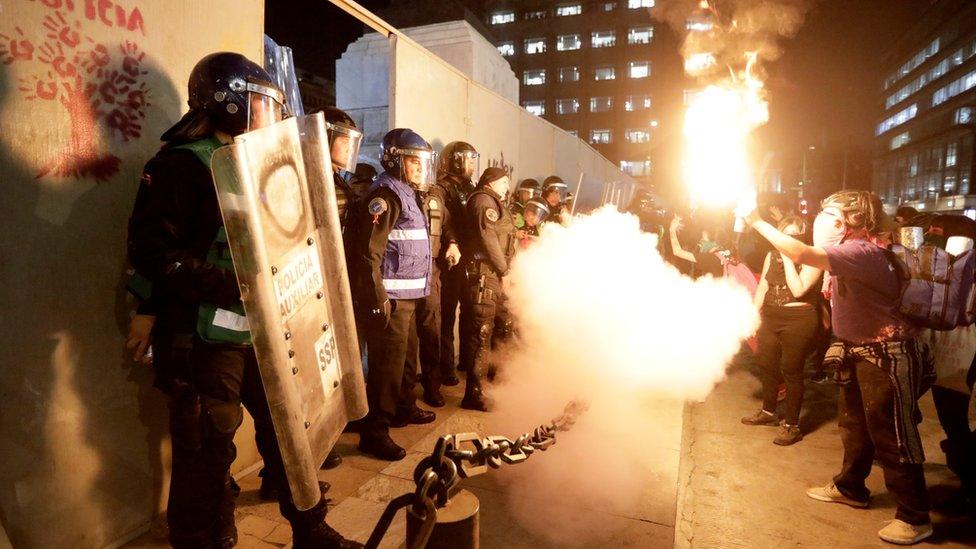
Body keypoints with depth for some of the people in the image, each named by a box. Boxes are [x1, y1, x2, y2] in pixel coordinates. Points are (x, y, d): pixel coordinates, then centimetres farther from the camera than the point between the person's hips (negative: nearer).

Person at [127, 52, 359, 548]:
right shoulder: (181, 164, -10)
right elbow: (151, 252, -20)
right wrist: (234, 286, -27)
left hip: (261, 330, 8)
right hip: (204, 338, -8)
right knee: (208, 452, 4)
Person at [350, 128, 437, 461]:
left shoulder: (407, 194, 18)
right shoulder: (386, 194, -13)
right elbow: (368, 252, -21)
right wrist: (379, 298, -23)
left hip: (407, 296, 10)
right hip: (390, 298, -10)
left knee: (404, 357, 21)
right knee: (387, 364, -5)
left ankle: (403, 408, 38)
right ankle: (374, 432, 6)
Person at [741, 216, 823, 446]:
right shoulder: (772, 256, 8)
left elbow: (798, 290, -21)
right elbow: (762, 287, 11)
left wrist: (788, 258, -18)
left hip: (798, 320, -6)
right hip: (770, 317, 6)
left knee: (791, 370, 0)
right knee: (767, 364, 15)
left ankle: (792, 425, 13)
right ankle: (768, 412, 35)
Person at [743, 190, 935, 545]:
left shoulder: (862, 251, -23)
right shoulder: (845, 252, 8)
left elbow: (801, 254, -35)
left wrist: (756, 221, -31)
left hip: (886, 355, -10)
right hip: (858, 352, 10)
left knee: (891, 436, 0)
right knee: (853, 425, 20)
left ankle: (915, 517, 16)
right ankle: (850, 488, 37)